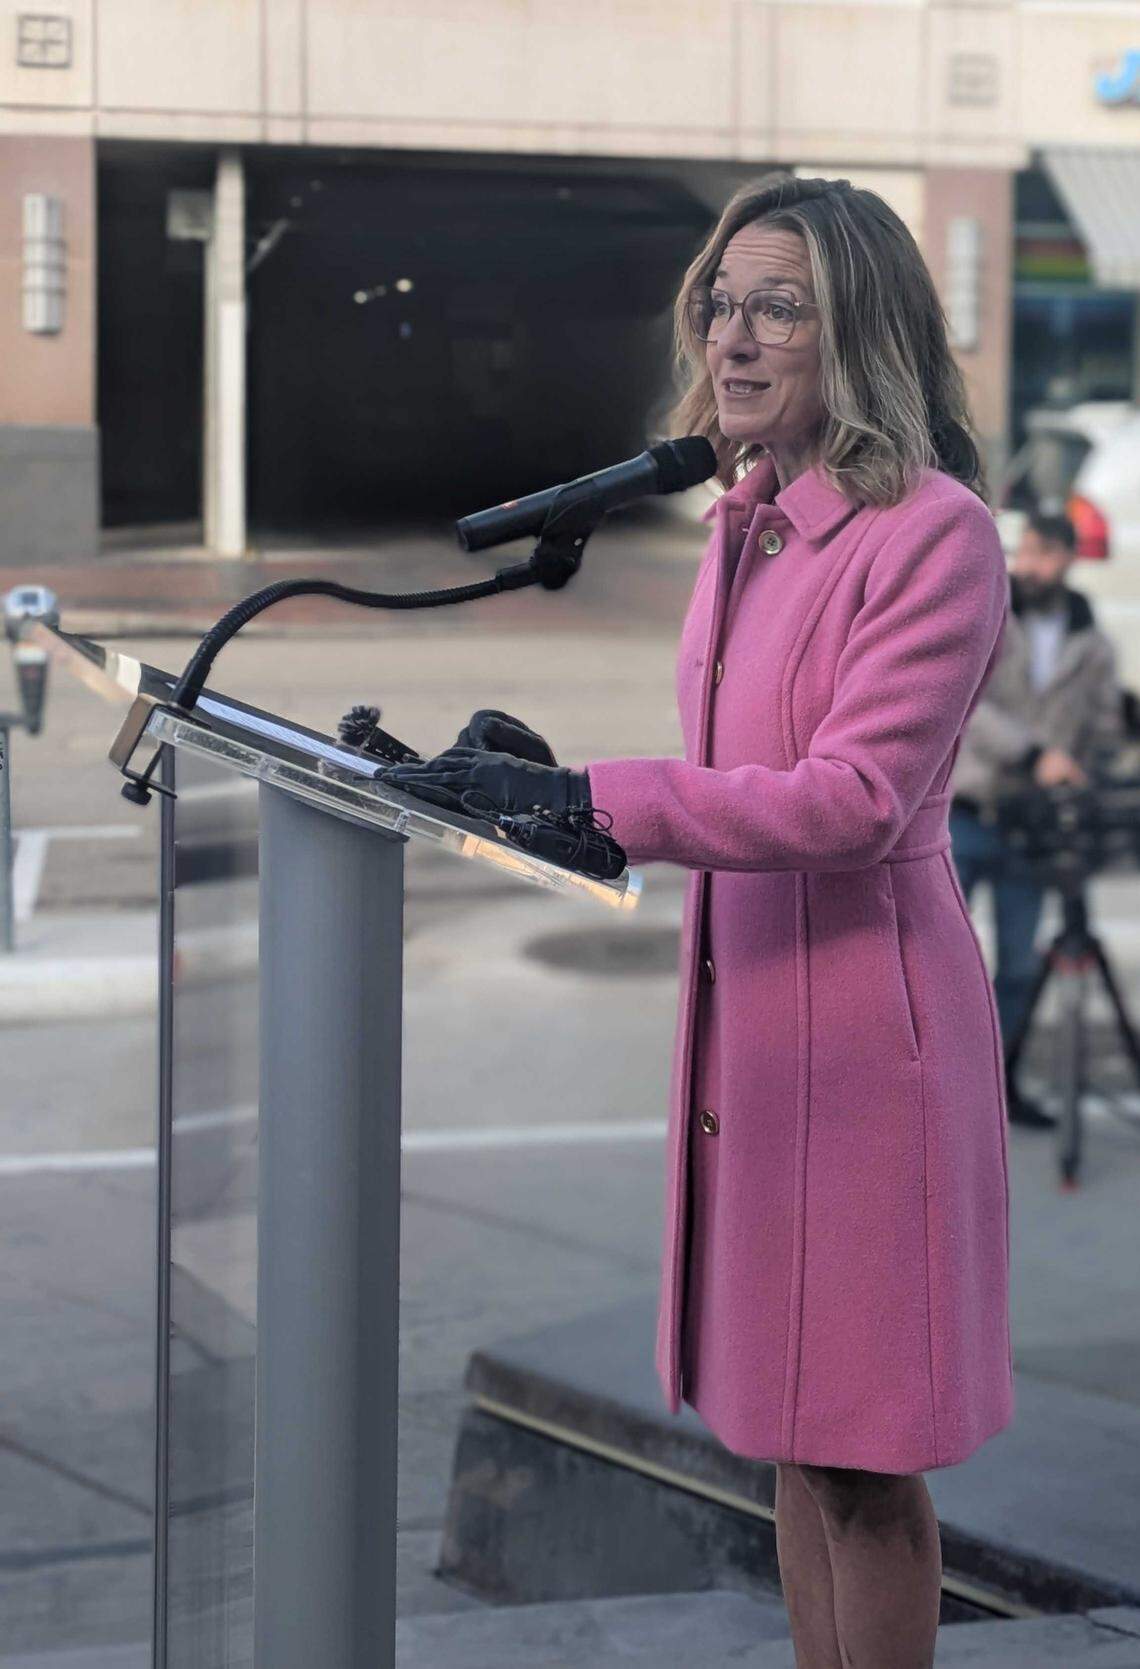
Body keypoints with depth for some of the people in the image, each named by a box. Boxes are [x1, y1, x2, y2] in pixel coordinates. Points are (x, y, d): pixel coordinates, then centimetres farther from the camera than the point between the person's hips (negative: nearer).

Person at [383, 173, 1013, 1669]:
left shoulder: (937, 530, -13)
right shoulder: (747, 524, 13)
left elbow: (855, 798, -22)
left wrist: (586, 797, -26)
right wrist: (541, 781, 4)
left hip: (862, 1022, -8)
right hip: (744, 1013, 8)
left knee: (860, 1461, 1)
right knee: (789, 1434, 16)